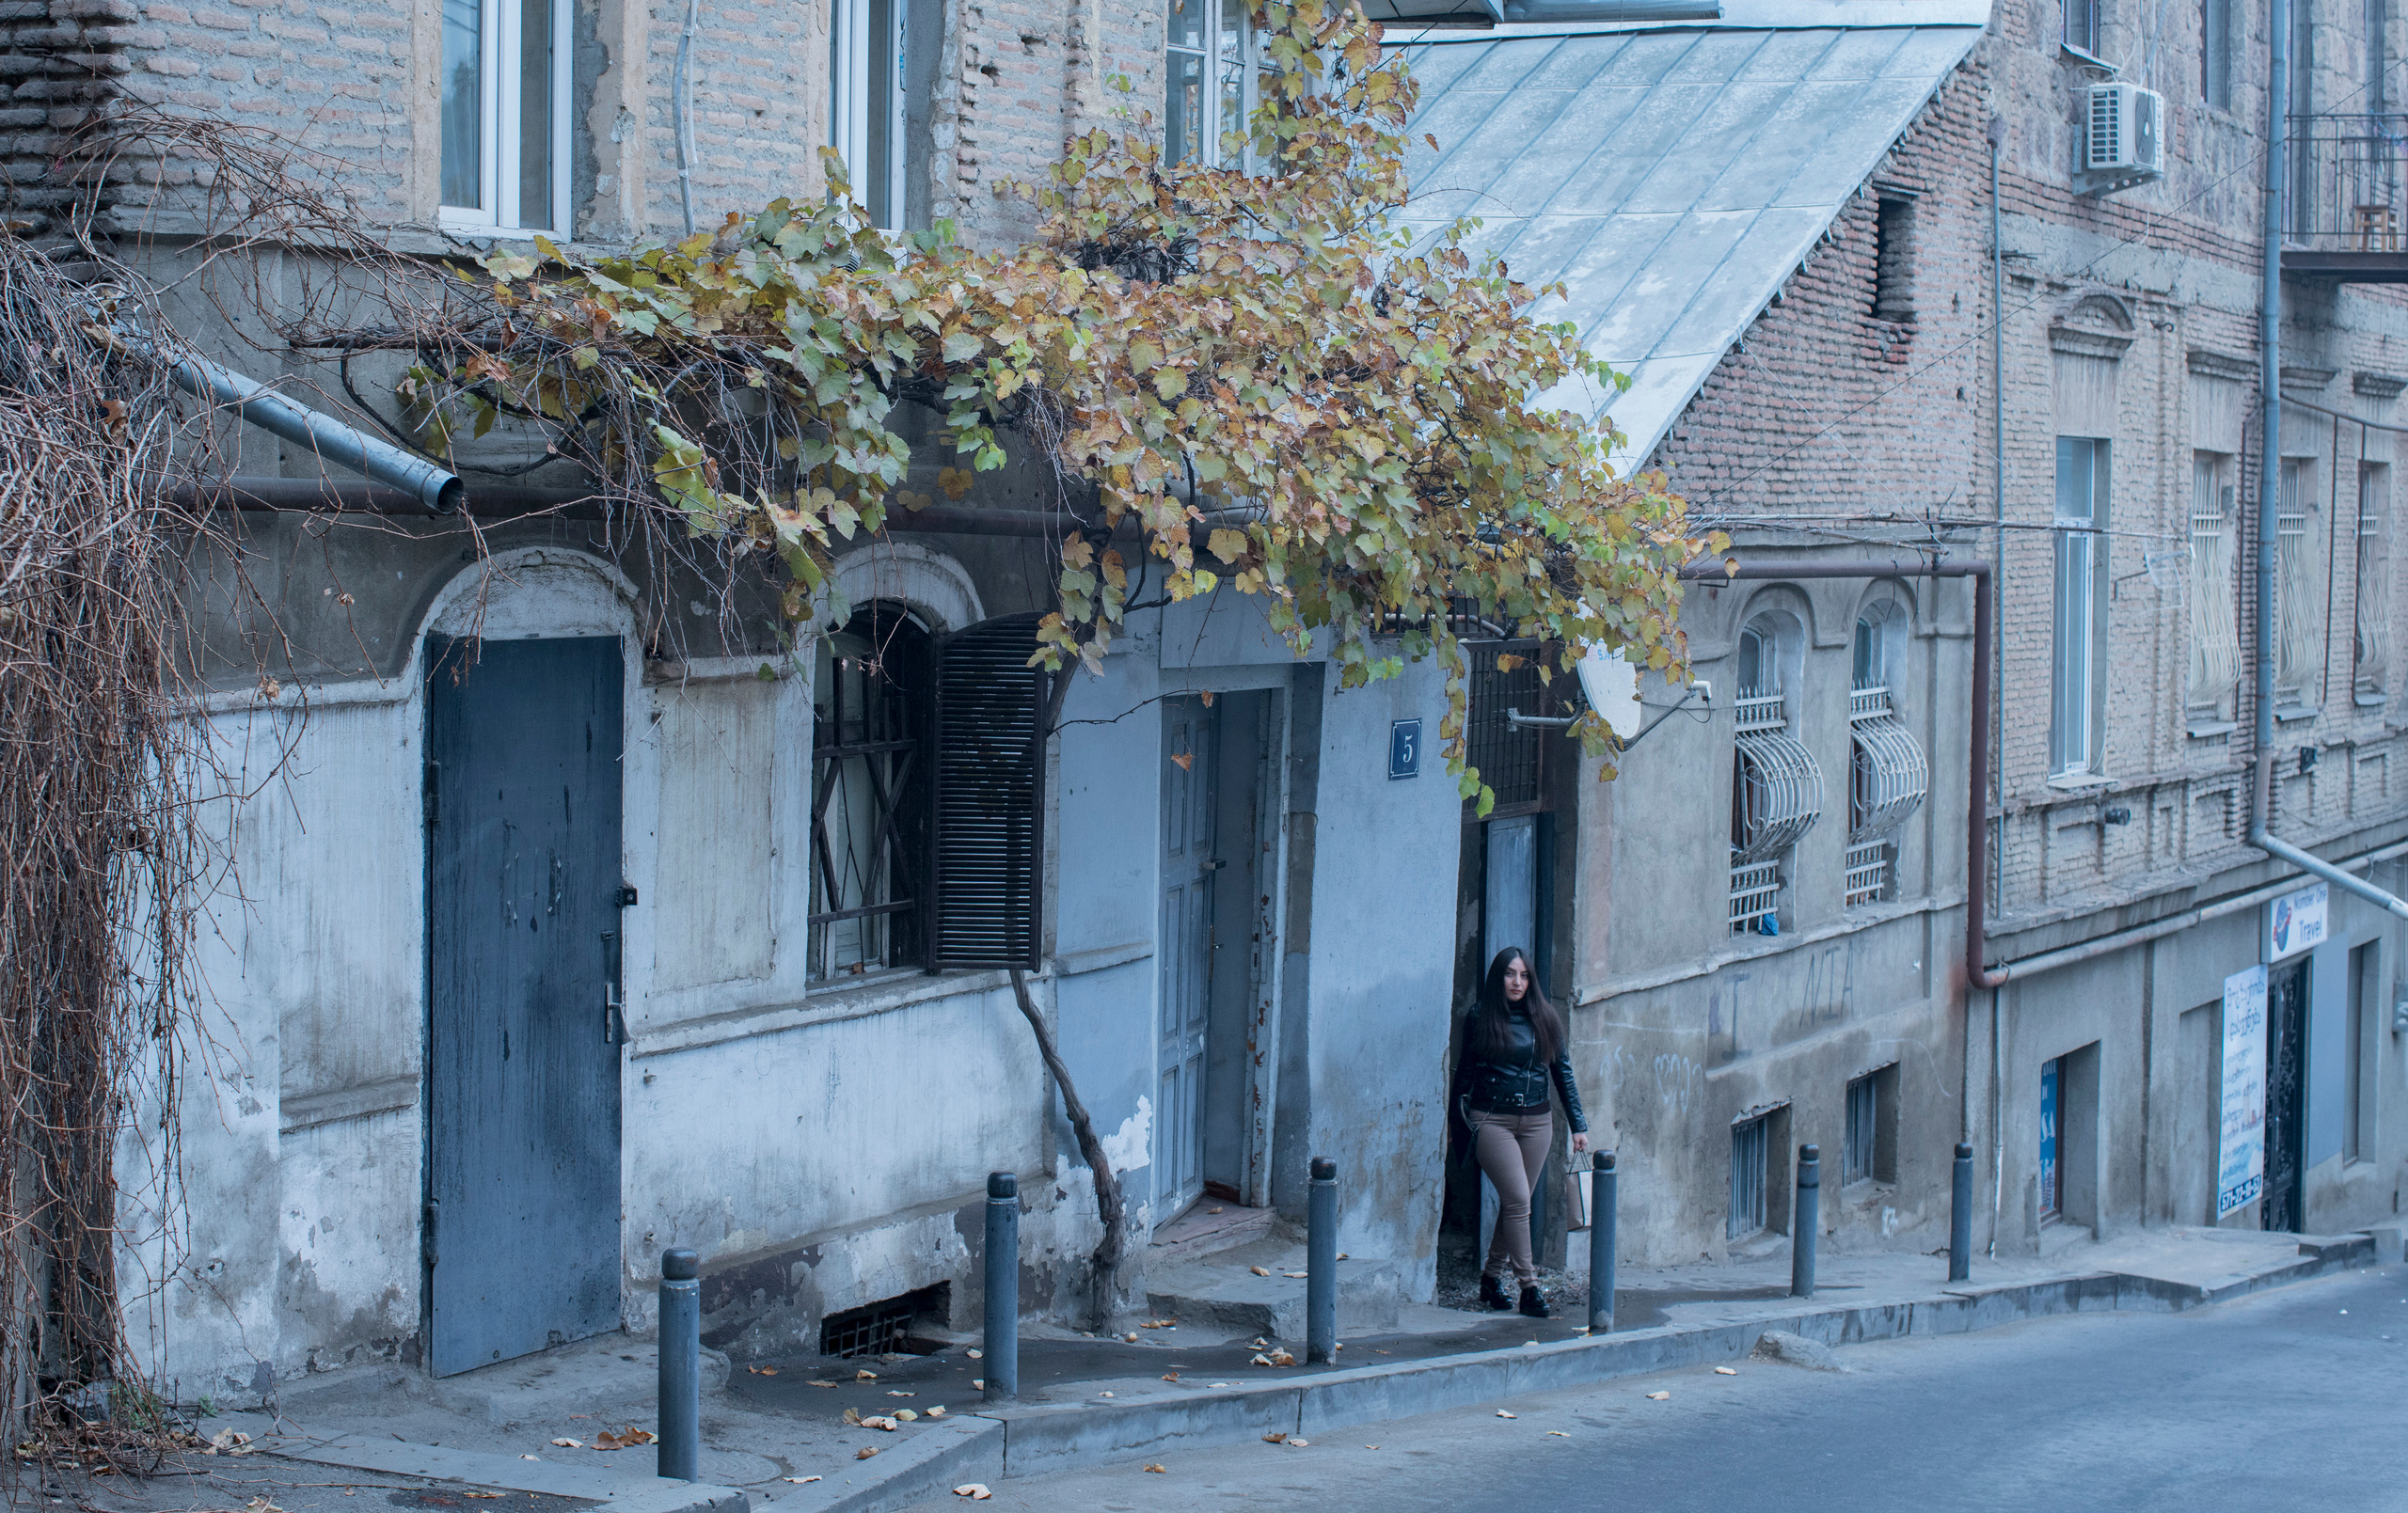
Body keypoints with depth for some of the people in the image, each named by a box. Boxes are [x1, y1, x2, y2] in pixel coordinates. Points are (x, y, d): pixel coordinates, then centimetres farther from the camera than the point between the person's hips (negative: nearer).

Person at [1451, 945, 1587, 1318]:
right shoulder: (1480, 1018, 0)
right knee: (1517, 1200, -13)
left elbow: (1563, 1073, 10)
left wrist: (1578, 1124, 7)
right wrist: (1459, 1120, 4)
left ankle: (1492, 1277, 21)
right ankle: (1528, 1286, -10)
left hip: (1536, 1122, 4)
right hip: (1492, 1120, -4)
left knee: (1515, 1203, 6)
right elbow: (1465, 1072, 6)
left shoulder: (1545, 1019, 7)